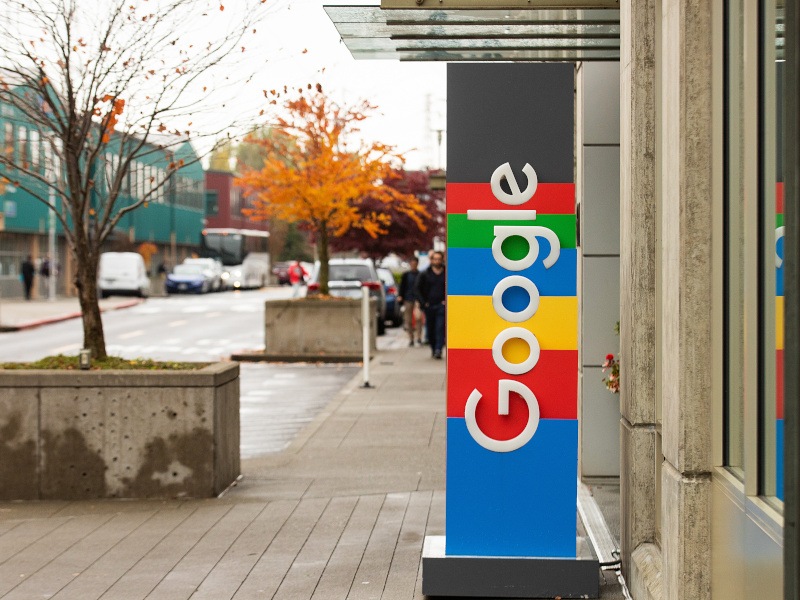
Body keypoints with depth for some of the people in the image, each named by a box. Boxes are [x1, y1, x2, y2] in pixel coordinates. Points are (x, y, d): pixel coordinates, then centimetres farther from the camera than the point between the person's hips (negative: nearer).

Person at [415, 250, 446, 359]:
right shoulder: (424, 274, 5)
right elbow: (418, 289, 9)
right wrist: (423, 302, 0)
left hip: (441, 305, -2)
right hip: (429, 305, 2)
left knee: (440, 328, -12)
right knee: (430, 329, 6)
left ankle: (438, 350, -17)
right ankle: (433, 348, 20)